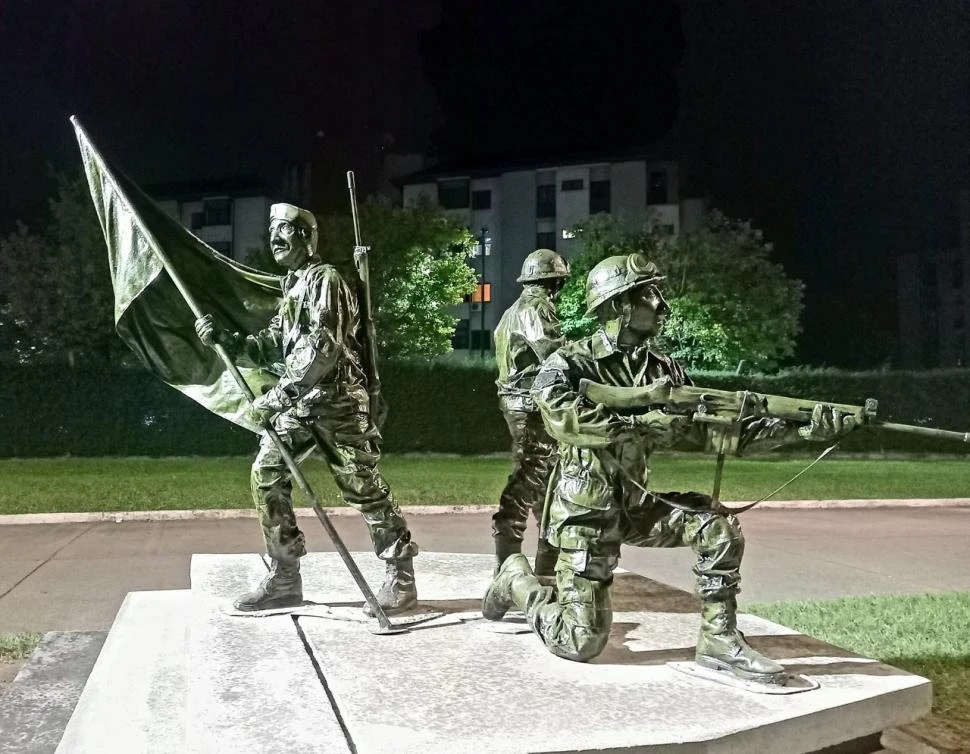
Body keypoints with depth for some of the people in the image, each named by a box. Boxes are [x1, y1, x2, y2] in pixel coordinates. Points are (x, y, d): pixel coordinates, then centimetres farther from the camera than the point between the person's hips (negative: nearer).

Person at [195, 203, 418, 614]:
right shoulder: (291, 287, 19)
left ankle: (401, 576, 7)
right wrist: (223, 338, 4)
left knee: (362, 485, -5)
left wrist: (278, 394, -24)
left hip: (336, 399, -9)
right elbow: (272, 347, 18)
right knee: (266, 474, 2)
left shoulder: (324, 279, -10)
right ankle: (284, 578, 10)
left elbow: (323, 348, -22)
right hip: (299, 401, 9)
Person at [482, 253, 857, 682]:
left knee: (718, 527, -16)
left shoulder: (662, 370, 3)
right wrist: (645, 424, -30)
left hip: (634, 504, 6)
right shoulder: (567, 365, -14)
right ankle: (517, 580, 22)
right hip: (585, 510, -5)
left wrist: (802, 429, -10)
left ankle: (719, 642, -4)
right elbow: (566, 420, -33)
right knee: (583, 642, -5)